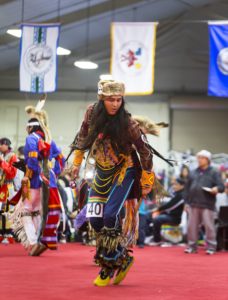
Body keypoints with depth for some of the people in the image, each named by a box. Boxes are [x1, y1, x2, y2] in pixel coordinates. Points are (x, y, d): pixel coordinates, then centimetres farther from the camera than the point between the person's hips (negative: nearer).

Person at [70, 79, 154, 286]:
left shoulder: (127, 123, -23)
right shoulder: (92, 112, -11)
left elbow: (145, 151, -12)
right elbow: (83, 135, 9)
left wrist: (147, 182, -6)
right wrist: (77, 162, 16)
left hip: (125, 170, -5)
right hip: (103, 172, 5)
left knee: (111, 216, -18)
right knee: (95, 218, -1)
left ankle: (109, 266, -4)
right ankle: (123, 258, 15)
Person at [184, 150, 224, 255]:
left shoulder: (214, 173, 3)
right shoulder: (194, 173, 16)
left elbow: (221, 186, -3)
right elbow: (187, 187, 17)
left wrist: (217, 189, -26)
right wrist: (186, 201, 10)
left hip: (207, 205, -4)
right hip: (194, 204, 5)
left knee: (209, 226, -4)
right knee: (192, 226, 6)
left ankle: (211, 247, 1)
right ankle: (192, 246, 14)